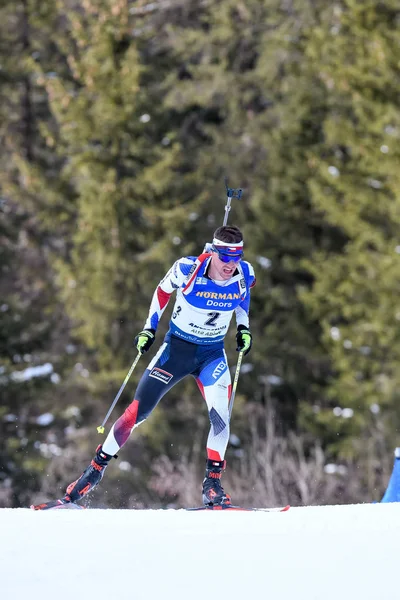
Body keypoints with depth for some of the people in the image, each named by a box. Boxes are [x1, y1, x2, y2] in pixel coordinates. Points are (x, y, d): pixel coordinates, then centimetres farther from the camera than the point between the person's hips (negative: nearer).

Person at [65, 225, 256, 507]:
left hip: (212, 354, 2)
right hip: (176, 347, -2)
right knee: (138, 411, -2)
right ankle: (96, 468, 13)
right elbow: (164, 290, -1)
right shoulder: (187, 269, -22)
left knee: (220, 415, -21)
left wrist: (244, 328, 5)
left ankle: (213, 483, -9)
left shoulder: (245, 274, -14)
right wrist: (150, 328, -2)